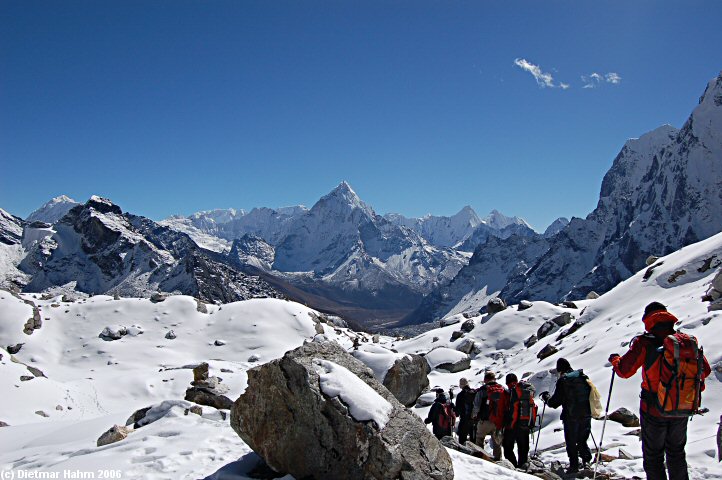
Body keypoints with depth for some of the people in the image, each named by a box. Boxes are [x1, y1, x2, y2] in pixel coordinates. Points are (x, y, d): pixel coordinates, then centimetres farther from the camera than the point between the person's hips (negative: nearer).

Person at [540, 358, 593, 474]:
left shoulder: (562, 381, -10)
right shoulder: (583, 377, 5)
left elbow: (555, 402, -8)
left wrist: (546, 397, 12)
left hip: (571, 417, -5)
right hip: (586, 415, 5)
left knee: (571, 442, 6)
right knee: (582, 440, 19)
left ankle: (574, 465, 6)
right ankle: (586, 458, 3)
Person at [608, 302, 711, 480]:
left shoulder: (644, 342, -17)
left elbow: (624, 371, -18)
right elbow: (705, 370, 3)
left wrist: (615, 359, 4)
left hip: (654, 410, -4)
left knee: (653, 457, 12)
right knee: (676, 453, 24)